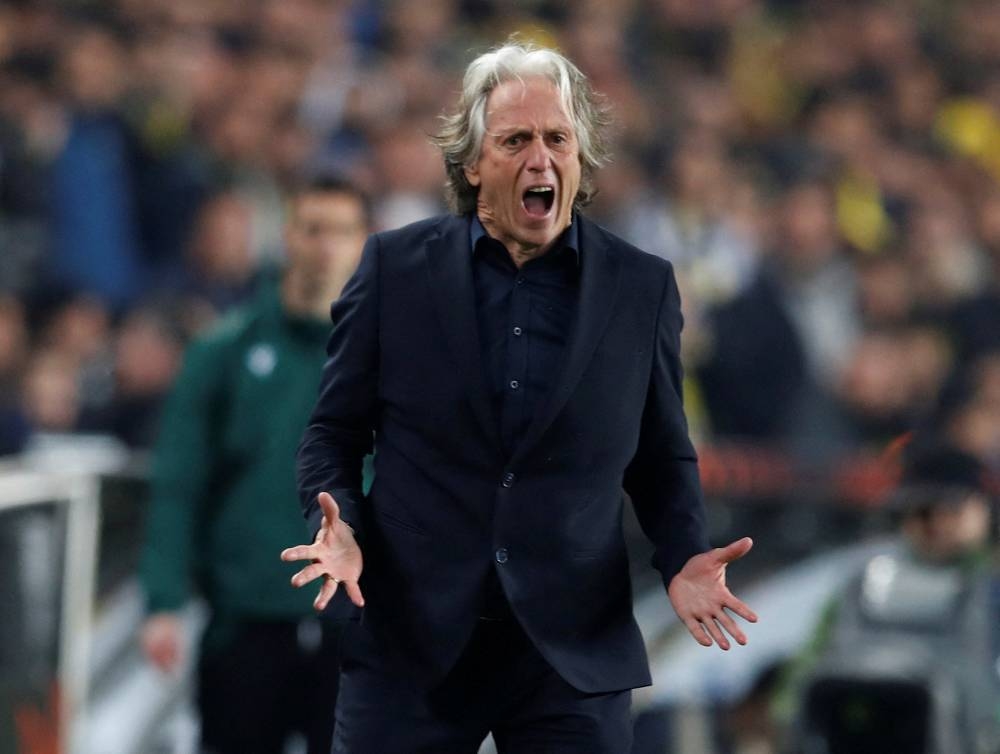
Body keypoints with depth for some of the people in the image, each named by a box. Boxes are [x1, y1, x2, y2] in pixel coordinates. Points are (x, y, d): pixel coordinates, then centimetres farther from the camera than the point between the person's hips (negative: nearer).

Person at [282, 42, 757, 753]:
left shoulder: (643, 287, 5)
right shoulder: (396, 266, 3)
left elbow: (664, 456, 12)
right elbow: (335, 431, 8)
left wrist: (685, 558, -5)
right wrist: (337, 525, -11)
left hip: (574, 651, 0)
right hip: (410, 640, 0)